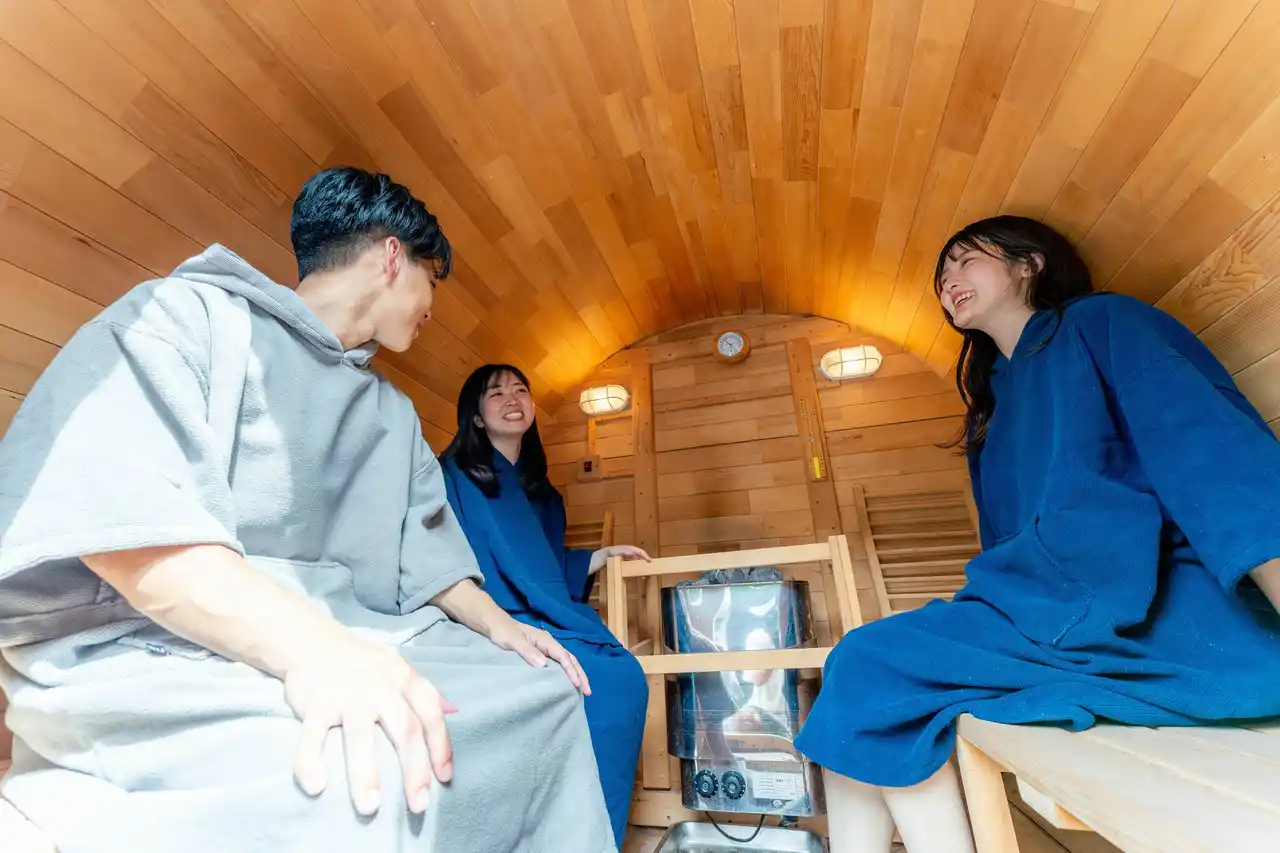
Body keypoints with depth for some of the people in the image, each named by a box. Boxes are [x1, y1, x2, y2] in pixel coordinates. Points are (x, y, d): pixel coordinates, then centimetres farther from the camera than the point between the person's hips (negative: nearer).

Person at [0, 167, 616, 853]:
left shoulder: (393, 415, 17)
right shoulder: (191, 313, -3)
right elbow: (116, 514, -19)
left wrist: (494, 623, 1)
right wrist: (309, 643, -31)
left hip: (349, 644, 7)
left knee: (543, 688, -3)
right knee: (372, 765, -35)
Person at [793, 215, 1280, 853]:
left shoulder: (1100, 322, 6)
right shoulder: (991, 412, 24)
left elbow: (1214, 445, -10)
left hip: (1164, 606, -6)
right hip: (1048, 616, 6)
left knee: (870, 665, -20)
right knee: (862, 672, -10)